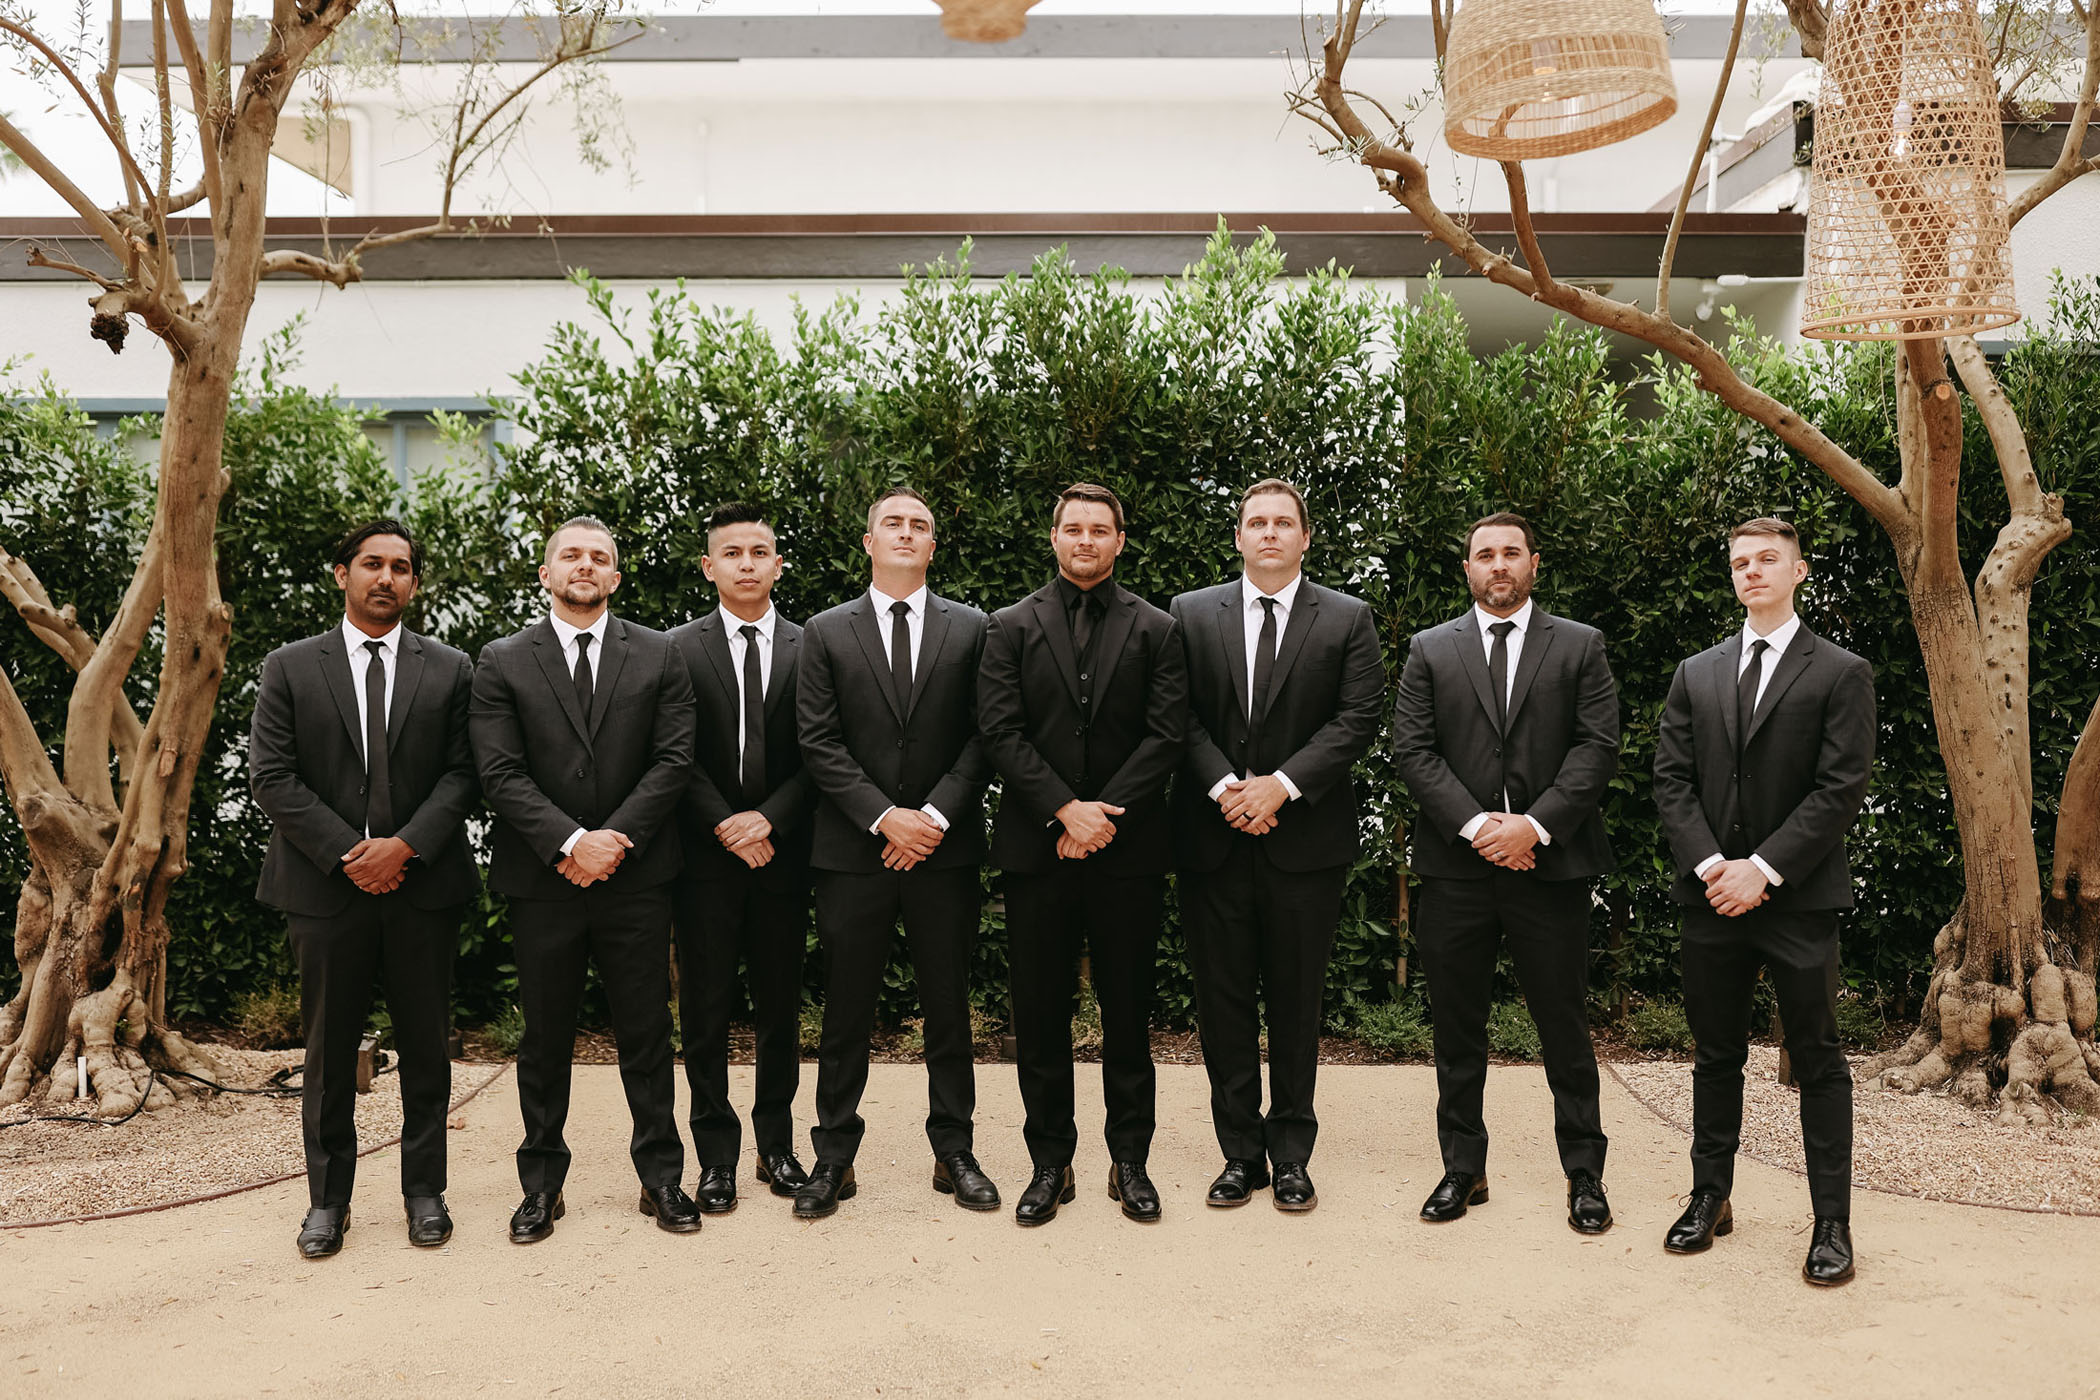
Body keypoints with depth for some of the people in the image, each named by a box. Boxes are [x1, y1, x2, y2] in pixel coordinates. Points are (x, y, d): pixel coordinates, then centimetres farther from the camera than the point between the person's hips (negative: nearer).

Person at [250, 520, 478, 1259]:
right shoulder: (289, 668, 5)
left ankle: (425, 1191, 20)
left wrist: (404, 846, -14)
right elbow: (271, 776, -2)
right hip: (326, 887, 0)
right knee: (329, 1051, 8)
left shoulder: (449, 670, 6)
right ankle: (327, 1199, 20)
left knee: (426, 1048, 7)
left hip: (423, 885, 1)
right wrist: (345, 854, -11)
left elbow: (462, 774, 0)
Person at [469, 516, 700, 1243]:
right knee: (544, 1038, 9)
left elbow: (674, 759, -1)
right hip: (543, 880, 0)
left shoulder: (659, 656, 6)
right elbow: (501, 773, -5)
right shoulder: (502, 662, 4)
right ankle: (542, 1184, 22)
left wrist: (613, 841, -11)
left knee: (647, 1033, 7)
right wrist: (571, 843, -16)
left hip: (636, 877, 0)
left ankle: (661, 1176, 20)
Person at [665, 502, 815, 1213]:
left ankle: (777, 1146, 23)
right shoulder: (679, 648, 2)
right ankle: (717, 1156, 15)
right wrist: (726, 827, -12)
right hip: (705, 857, -1)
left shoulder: (810, 648, 5)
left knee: (781, 1008, 10)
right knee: (706, 1014, 4)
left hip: (782, 854, 1)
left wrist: (769, 819, -12)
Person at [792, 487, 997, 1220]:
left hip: (944, 848, 1)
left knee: (948, 1007, 8)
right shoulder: (826, 633, 6)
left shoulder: (970, 629, 7)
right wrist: (884, 818, -11)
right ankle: (834, 1158, 17)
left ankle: (954, 1151, 20)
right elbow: (819, 743, -1)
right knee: (846, 1012, 6)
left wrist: (936, 815, -11)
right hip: (853, 852, 0)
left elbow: (982, 736, 1)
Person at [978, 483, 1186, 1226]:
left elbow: (1166, 737, -2)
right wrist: (1066, 809, -13)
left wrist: (1102, 816, -11)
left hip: (1128, 850, 0)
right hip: (1037, 849, 0)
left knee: (1128, 1010, 7)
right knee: (1039, 1013, 6)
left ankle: (1130, 1159, 20)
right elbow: (1001, 732, -3)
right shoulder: (1011, 627, 6)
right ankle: (1050, 1162, 18)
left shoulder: (1155, 630, 6)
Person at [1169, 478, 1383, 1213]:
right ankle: (1240, 1152, 17)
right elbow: (1181, 715, 1)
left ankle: (1290, 1154, 18)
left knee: (1296, 1001, 6)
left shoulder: (1347, 619, 5)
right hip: (1214, 840, 1)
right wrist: (1224, 786, -13)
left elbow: (1358, 718, -4)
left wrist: (1281, 784, -14)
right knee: (1223, 1001, 6)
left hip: (1305, 840, -1)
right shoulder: (1191, 613, 8)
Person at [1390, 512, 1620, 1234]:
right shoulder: (1430, 650, 9)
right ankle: (1463, 1168, 21)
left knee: (1564, 1026, 6)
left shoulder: (1581, 646, 8)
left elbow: (1597, 745, -2)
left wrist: (1535, 823, -13)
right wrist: (1474, 824, -11)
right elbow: (1412, 748, 0)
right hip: (1455, 867, 1)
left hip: (1550, 862, -1)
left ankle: (1584, 1174, 18)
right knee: (1457, 1030, 8)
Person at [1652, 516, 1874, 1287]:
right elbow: (1671, 779, 6)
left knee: (1818, 1061, 3)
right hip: (1713, 898, 4)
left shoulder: (1840, 673, 0)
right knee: (1716, 1055, 12)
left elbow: (1840, 789, -8)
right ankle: (1710, 1198, 23)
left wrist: (1764, 868, -15)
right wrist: (1709, 864, -9)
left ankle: (1832, 1222, 12)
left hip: (1798, 897, -3)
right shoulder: (1696, 675, 11)